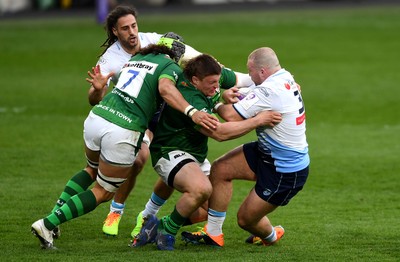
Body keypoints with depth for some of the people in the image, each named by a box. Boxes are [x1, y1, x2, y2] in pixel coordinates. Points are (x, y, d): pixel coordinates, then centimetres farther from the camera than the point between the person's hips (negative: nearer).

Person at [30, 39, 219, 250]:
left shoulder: (135, 59, 25)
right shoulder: (171, 66, 5)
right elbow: (165, 88, -19)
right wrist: (192, 112, -27)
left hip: (96, 117, 6)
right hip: (123, 133, -6)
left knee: (93, 169, 36)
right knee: (104, 192, 12)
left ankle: (54, 213, 26)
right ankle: (47, 225, 2)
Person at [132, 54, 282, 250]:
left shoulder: (214, 76, -8)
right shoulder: (190, 99, -32)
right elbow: (218, 133, -34)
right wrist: (257, 121, -30)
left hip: (197, 155, 10)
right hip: (170, 153, -10)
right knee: (201, 188, -37)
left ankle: (157, 225, 18)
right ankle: (167, 229, -13)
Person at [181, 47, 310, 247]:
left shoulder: (270, 91, -30)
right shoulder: (284, 77, -1)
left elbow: (231, 115, -29)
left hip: (287, 173, -10)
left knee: (245, 219, 3)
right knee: (220, 169, 1)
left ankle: (270, 236, 38)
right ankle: (213, 234, 10)